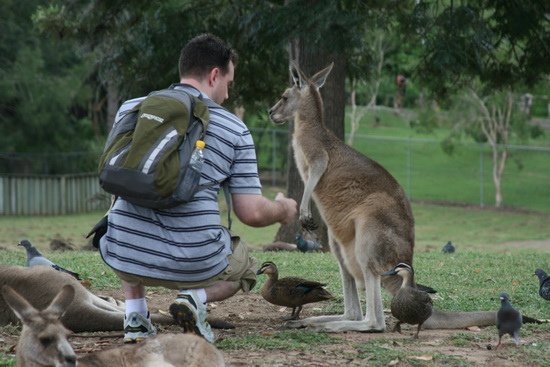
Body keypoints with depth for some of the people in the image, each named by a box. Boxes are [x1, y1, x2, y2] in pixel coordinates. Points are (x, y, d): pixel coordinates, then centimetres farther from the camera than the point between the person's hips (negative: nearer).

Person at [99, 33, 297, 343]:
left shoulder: (130, 109, 6)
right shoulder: (235, 130, -1)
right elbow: (251, 213, -2)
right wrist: (283, 210, 20)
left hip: (124, 258, 2)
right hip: (193, 264, -2)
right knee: (246, 269, 32)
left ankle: (135, 313, 17)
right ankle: (197, 297, -2)